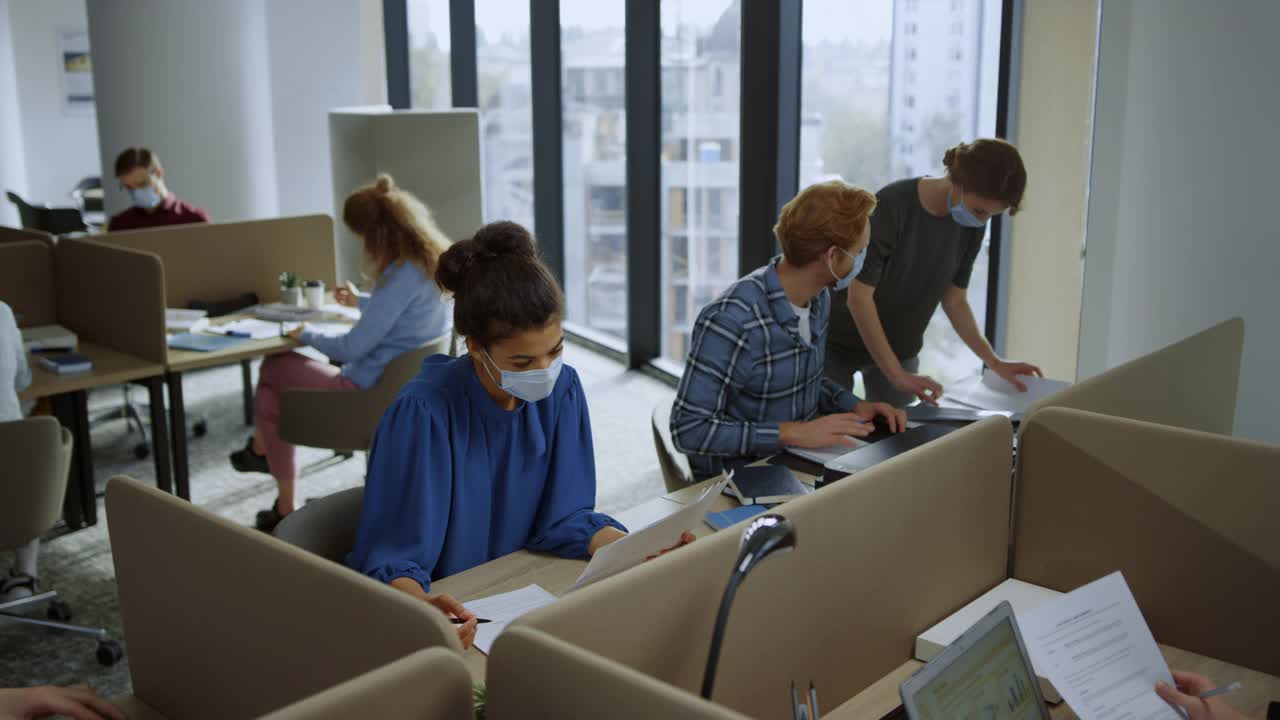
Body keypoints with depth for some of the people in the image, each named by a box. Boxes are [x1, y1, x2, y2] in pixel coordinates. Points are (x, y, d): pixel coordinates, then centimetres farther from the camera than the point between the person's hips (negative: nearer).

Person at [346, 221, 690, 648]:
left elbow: (563, 514, -1)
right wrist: (422, 606, -40)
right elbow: (392, 558, -19)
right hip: (449, 605, -4)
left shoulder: (563, 390, -4)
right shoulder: (422, 414, -20)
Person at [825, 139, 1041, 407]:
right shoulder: (892, 206, -26)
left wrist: (994, 362, -7)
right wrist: (896, 374, -27)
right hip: (840, 344, -4)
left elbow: (954, 300, 2)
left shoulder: (971, 227, -9)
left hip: (901, 349, 5)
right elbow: (858, 298, -25)